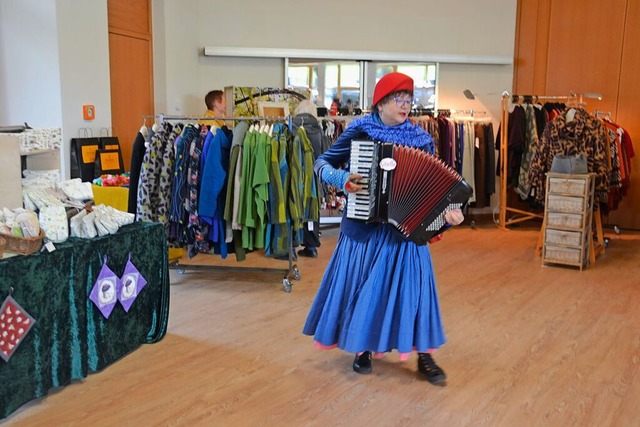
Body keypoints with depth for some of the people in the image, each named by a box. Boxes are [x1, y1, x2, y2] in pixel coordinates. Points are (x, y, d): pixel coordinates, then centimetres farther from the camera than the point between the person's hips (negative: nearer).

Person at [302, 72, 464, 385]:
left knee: (412, 284, -1)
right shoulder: (359, 131, -5)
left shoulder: (421, 139, -1)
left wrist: (448, 210, -18)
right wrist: (341, 179, -19)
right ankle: (362, 348, 28)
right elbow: (322, 163, 1)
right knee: (361, 284, 8)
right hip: (362, 225, 0)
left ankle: (423, 355, 13)